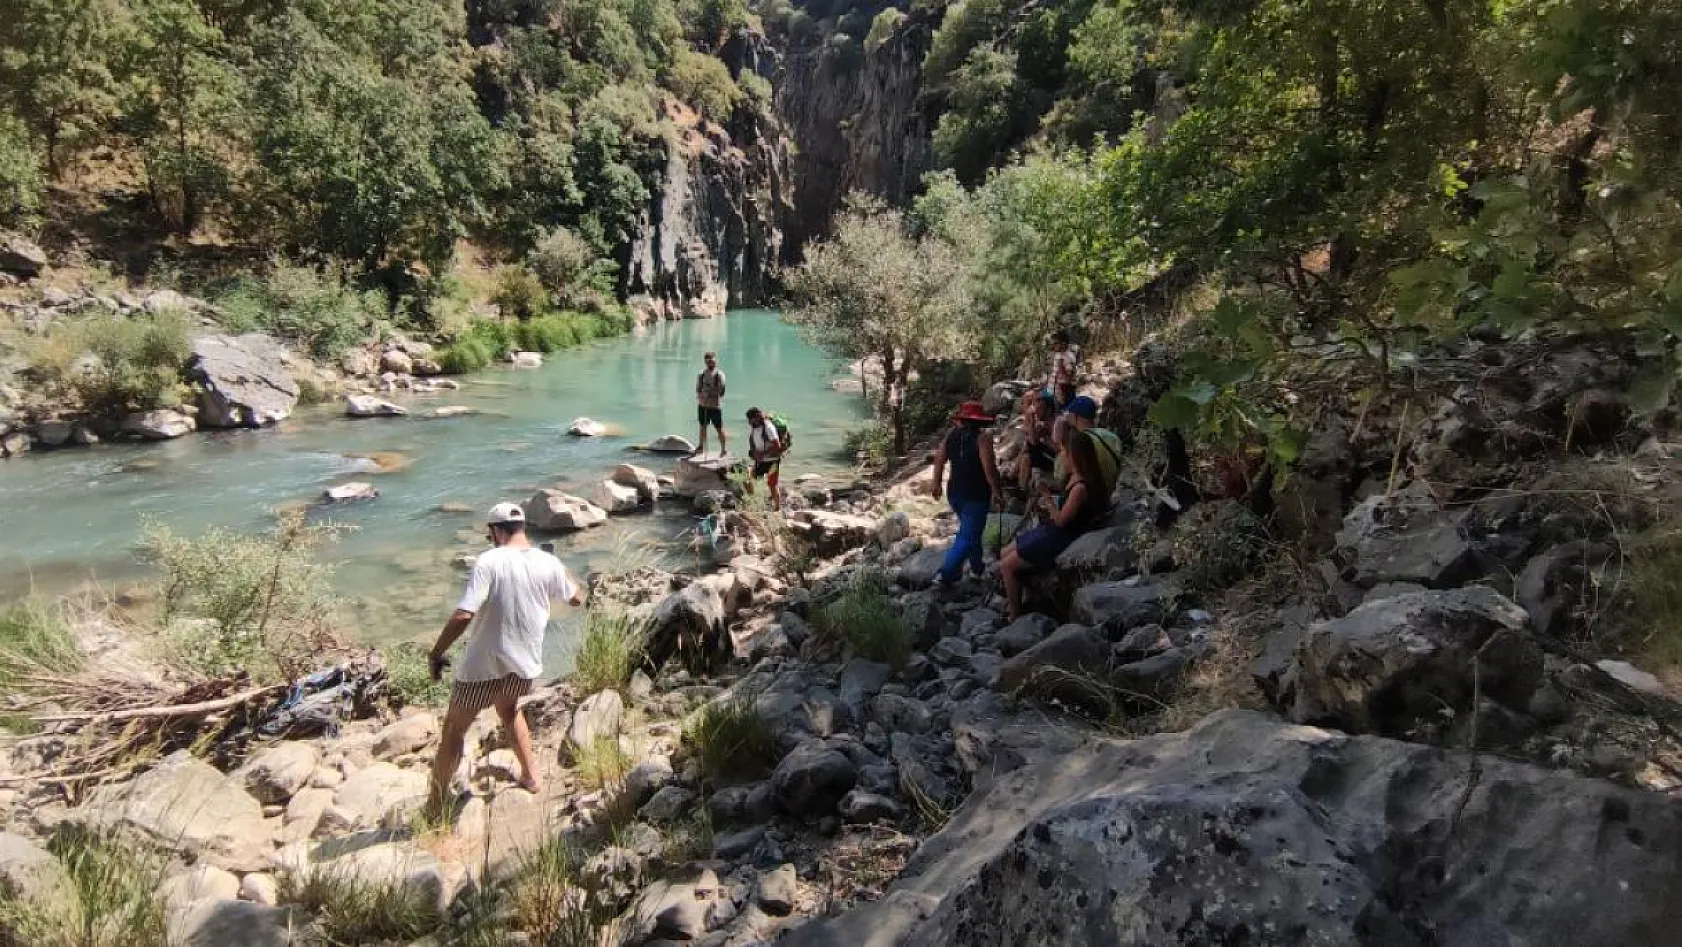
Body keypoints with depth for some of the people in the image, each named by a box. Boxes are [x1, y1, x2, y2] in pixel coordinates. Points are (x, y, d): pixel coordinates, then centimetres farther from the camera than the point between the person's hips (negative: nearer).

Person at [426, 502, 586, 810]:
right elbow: (578, 598, 10)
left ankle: (437, 806, 19)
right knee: (509, 710, 34)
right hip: (525, 662, 5)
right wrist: (562, 572, 25)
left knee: (454, 729, 14)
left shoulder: (489, 562, -19)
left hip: (484, 663, -4)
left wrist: (436, 653, -13)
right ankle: (530, 776, 37)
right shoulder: (548, 563, -6)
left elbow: (463, 616, -25)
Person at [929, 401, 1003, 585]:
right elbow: (989, 468, -21)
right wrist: (997, 491, -10)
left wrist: (937, 483, 19)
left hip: (954, 493, 7)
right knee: (967, 536, -3)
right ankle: (947, 573, -12)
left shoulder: (951, 435, 1)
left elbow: (939, 460, 6)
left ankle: (977, 567, 37)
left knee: (971, 530, 26)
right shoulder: (982, 437, -16)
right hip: (976, 495, -7)